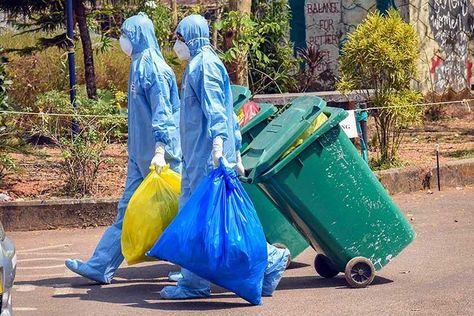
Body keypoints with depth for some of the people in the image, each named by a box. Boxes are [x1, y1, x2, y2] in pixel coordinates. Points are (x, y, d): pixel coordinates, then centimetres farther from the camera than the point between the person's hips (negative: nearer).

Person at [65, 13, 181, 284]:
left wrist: (160, 150, -25)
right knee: (127, 210, 9)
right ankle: (100, 267, 11)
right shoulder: (140, 66, 14)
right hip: (140, 154, 10)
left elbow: (163, 113, -19)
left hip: (156, 156, -10)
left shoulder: (154, 69, -15)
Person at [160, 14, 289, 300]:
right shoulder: (200, 65, 21)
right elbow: (227, 114, 22)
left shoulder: (204, 65, -10)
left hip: (206, 157, -10)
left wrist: (217, 149, -30)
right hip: (197, 156, 10)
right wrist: (236, 154, 23)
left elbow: (215, 111, -21)